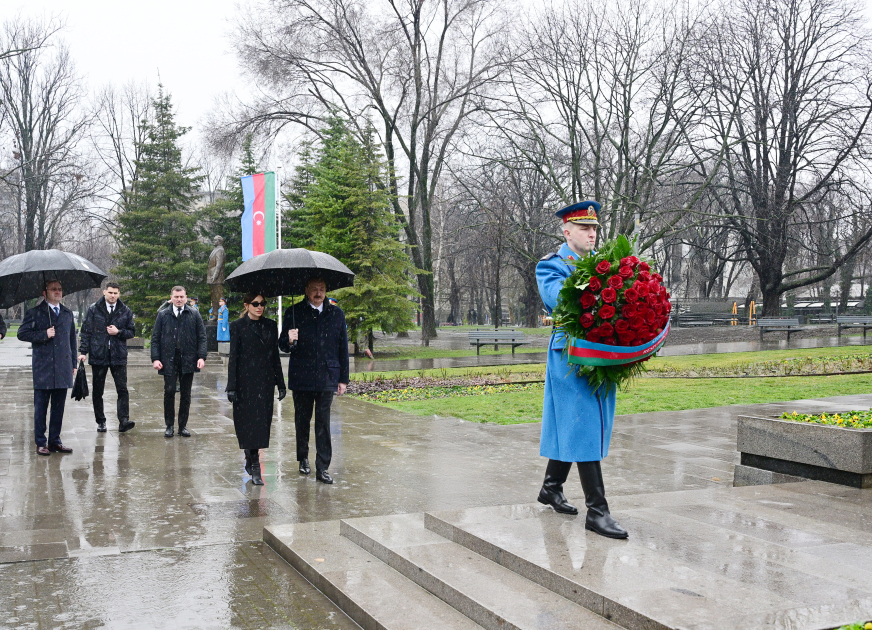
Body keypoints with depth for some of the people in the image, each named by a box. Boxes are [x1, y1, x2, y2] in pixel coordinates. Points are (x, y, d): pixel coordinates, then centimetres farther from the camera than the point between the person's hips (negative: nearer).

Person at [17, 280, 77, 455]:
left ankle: (55, 441, 17)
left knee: (58, 407, 8)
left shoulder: (68, 313, 15)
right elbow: (22, 333, -4)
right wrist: (44, 334, -14)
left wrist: (73, 364, 13)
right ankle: (41, 443, 10)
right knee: (40, 407, 2)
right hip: (43, 369, -4)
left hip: (63, 369, 4)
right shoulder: (35, 313, 2)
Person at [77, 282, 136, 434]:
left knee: (122, 389, -9)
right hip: (98, 355, 0)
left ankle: (123, 421, -12)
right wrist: (83, 351, -4)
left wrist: (119, 332, -9)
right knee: (97, 391, 6)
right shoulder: (94, 309, 3)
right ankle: (100, 421, 16)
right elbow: (86, 331, 3)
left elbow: (132, 332, 11)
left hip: (118, 356, 0)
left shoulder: (125, 311, 6)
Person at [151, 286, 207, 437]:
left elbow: (202, 337, 5)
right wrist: (155, 358, -5)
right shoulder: (163, 315, 8)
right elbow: (155, 338, 6)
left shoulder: (194, 315, 7)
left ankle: (183, 425, 15)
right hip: (169, 361, -1)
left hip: (188, 360, 1)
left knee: (186, 394, 6)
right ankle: (169, 426, 7)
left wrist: (201, 357, -7)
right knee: (169, 392, -4)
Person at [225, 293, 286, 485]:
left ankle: (250, 461, 22)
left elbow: (275, 356, 12)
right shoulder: (238, 326, -2)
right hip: (246, 381, -4)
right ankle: (255, 469, 2)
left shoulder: (271, 326, 10)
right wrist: (232, 387, -8)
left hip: (265, 382, 4)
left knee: (261, 423, 5)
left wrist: (280, 384, 10)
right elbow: (233, 357, -3)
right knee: (249, 422, -2)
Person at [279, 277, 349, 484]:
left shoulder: (336, 314, 7)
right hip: (301, 377, 0)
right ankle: (303, 458, 31)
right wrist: (289, 341, -23)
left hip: (327, 377, 0)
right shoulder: (294, 312, 2)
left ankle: (322, 468, 1)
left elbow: (343, 348, 8)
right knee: (302, 420, 12)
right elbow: (283, 345, 2)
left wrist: (343, 378, 6)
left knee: (323, 423, -3)